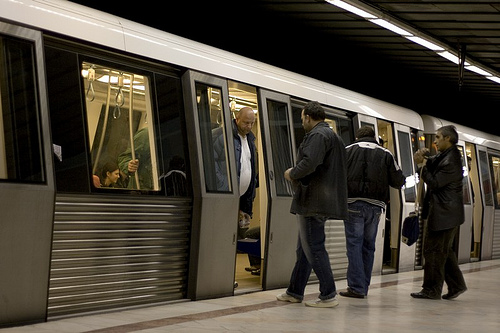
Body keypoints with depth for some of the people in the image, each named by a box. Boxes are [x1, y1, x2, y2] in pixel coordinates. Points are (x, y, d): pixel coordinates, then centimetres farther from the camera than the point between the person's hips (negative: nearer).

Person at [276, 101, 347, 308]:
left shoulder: (317, 135, -12)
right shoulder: (333, 137, 21)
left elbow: (309, 163, -27)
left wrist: (292, 174, -8)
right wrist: (296, 175, 20)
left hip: (313, 201, -11)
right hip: (321, 202, 11)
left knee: (314, 248, -6)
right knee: (304, 249, 16)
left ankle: (328, 296, -3)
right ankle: (294, 292, 24)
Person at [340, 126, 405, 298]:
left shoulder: (348, 150, 5)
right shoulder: (386, 154, 10)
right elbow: (399, 182, 8)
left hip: (353, 203, -2)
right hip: (375, 206, 2)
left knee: (354, 244, -1)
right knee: (368, 245, 12)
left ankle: (356, 287, -7)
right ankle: (364, 287, 15)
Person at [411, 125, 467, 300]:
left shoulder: (451, 161, -18)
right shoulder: (443, 156, 13)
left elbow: (434, 183, -19)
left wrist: (423, 166, -11)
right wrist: (425, 160, 1)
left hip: (443, 213, -10)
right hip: (446, 213, 10)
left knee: (434, 251, -4)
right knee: (444, 251, 17)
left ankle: (432, 290, 4)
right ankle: (456, 285, 23)